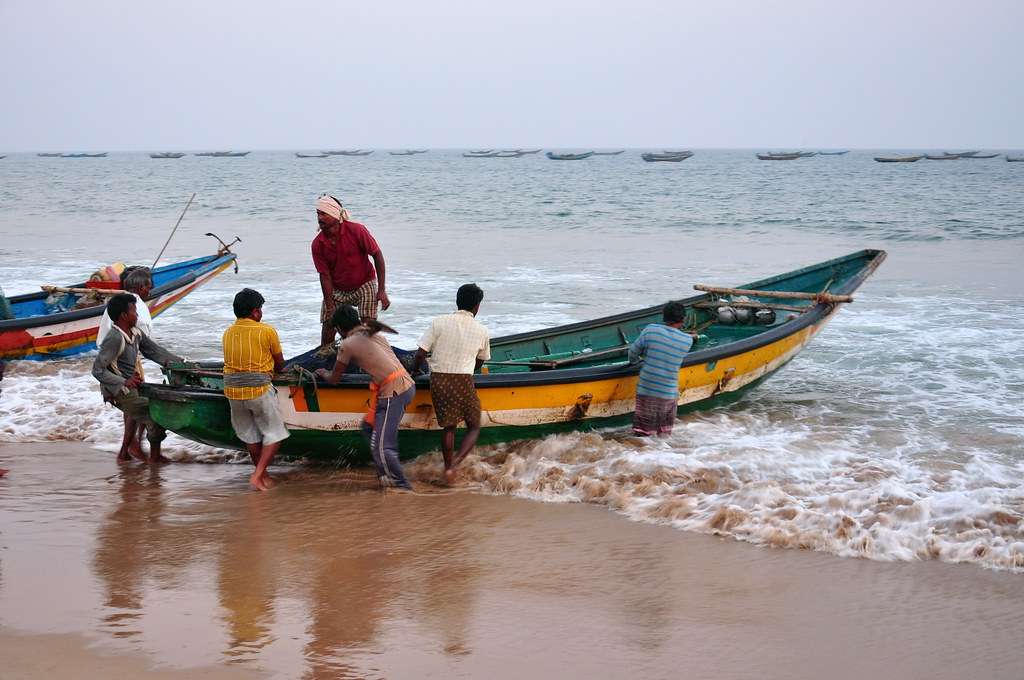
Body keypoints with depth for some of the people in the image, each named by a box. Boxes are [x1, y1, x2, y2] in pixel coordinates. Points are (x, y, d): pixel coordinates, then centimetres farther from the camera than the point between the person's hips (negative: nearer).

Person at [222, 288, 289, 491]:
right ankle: (258, 475, -4)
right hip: (259, 389, -5)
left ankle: (263, 474, 27)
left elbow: (233, 361, 12)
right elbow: (280, 364, 4)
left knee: (250, 435, 18)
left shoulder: (228, 333, 7)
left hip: (232, 389, 5)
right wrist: (272, 370, 27)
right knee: (274, 433, 7)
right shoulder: (267, 331, -6)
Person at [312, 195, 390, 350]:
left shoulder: (356, 230, -21)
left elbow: (377, 255, -15)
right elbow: (325, 275, -9)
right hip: (337, 290, 3)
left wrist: (382, 290, -17)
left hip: (364, 285, -2)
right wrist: (330, 307, -17)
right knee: (328, 326, -4)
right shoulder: (317, 244, -12)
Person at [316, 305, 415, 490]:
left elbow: (334, 380, 10)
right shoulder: (371, 332, 18)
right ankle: (390, 474, 20)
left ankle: (402, 485, -1)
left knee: (380, 447, -4)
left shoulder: (347, 345, -2)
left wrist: (323, 373, 30)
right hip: (406, 385, 9)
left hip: (393, 392, -9)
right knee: (369, 427, 19)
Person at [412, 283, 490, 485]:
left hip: (438, 380, 2)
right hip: (463, 382, -2)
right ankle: (454, 463, -10)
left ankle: (448, 469, 17)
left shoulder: (439, 322, 0)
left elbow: (420, 353, -4)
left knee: (449, 426, 16)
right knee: (474, 427, 12)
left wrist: (414, 371, 15)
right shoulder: (482, 331, 5)